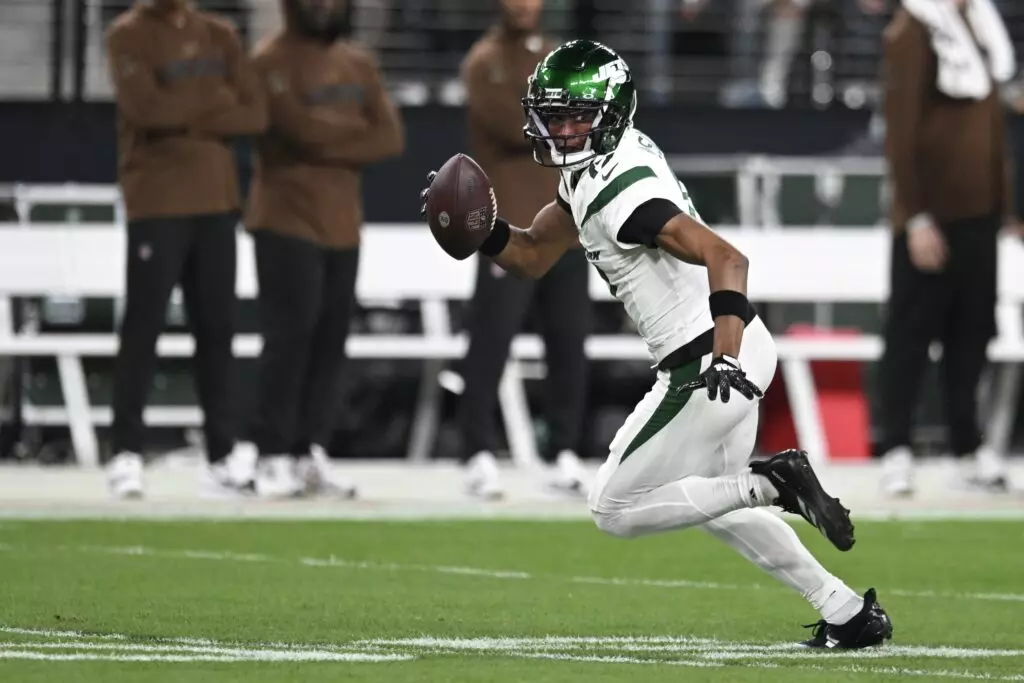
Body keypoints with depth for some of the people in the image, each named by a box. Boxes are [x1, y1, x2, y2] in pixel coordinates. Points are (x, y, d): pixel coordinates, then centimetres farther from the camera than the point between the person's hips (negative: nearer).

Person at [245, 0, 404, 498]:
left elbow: (391, 137, 5)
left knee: (331, 339, 2)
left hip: (342, 223, 6)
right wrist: (355, 130, -3)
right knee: (290, 335, -11)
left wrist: (328, 144, -9)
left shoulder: (358, 65, 15)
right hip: (287, 220, -6)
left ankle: (311, 453, 6)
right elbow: (302, 128, -19)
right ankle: (275, 457, -8)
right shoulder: (270, 61, -6)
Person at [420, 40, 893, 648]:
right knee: (715, 505, 28)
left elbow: (727, 259, -32)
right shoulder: (591, 168, 7)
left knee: (616, 511, 0)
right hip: (739, 348, 10)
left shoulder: (624, 194, -23)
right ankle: (852, 616, 28)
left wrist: (725, 359, -43)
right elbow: (532, 256, 15)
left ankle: (774, 484, -6)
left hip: (708, 365, -10)